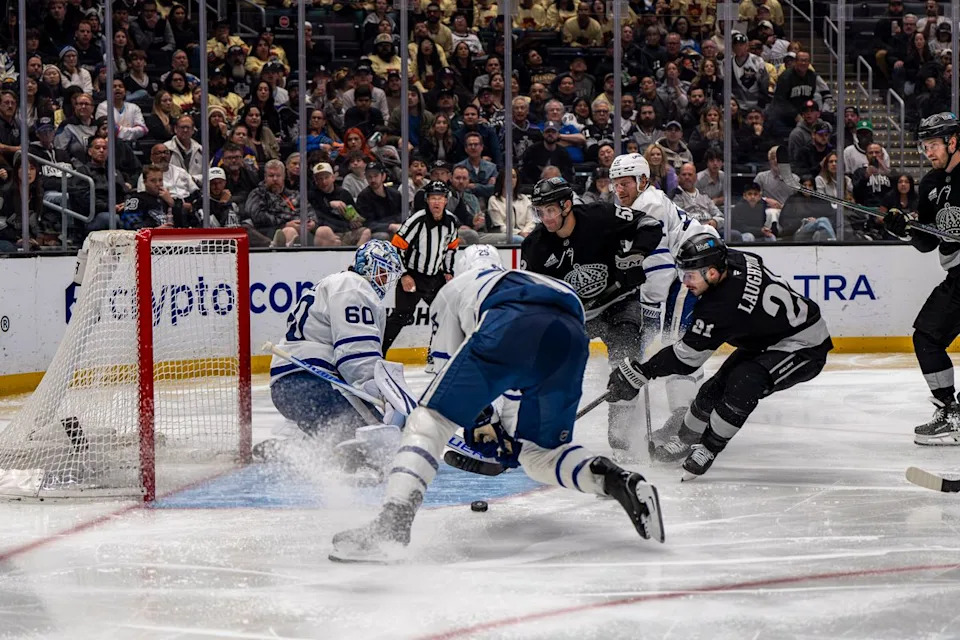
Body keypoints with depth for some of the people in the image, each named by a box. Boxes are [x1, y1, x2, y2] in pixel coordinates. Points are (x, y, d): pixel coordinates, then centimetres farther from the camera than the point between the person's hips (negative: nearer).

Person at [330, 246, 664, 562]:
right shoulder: (537, 281, 49)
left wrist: (474, 420, 48)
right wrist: (508, 431, 60)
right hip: (572, 339, 5)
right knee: (540, 453, 21)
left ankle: (392, 522, -15)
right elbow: (526, 378, 51)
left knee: (429, 419, 4)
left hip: (507, 330, -5)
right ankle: (617, 480, -6)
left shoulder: (455, 287, 37)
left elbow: (446, 367, 35)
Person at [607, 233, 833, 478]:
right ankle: (687, 439, 31)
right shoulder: (734, 260, -13)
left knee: (742, 384, -30)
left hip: (805, 349, -11)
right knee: (717, 386, 10)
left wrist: (638, 374, -21)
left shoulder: (721, 308, -34)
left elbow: (687, 356, -27)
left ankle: (708, 448, -13)